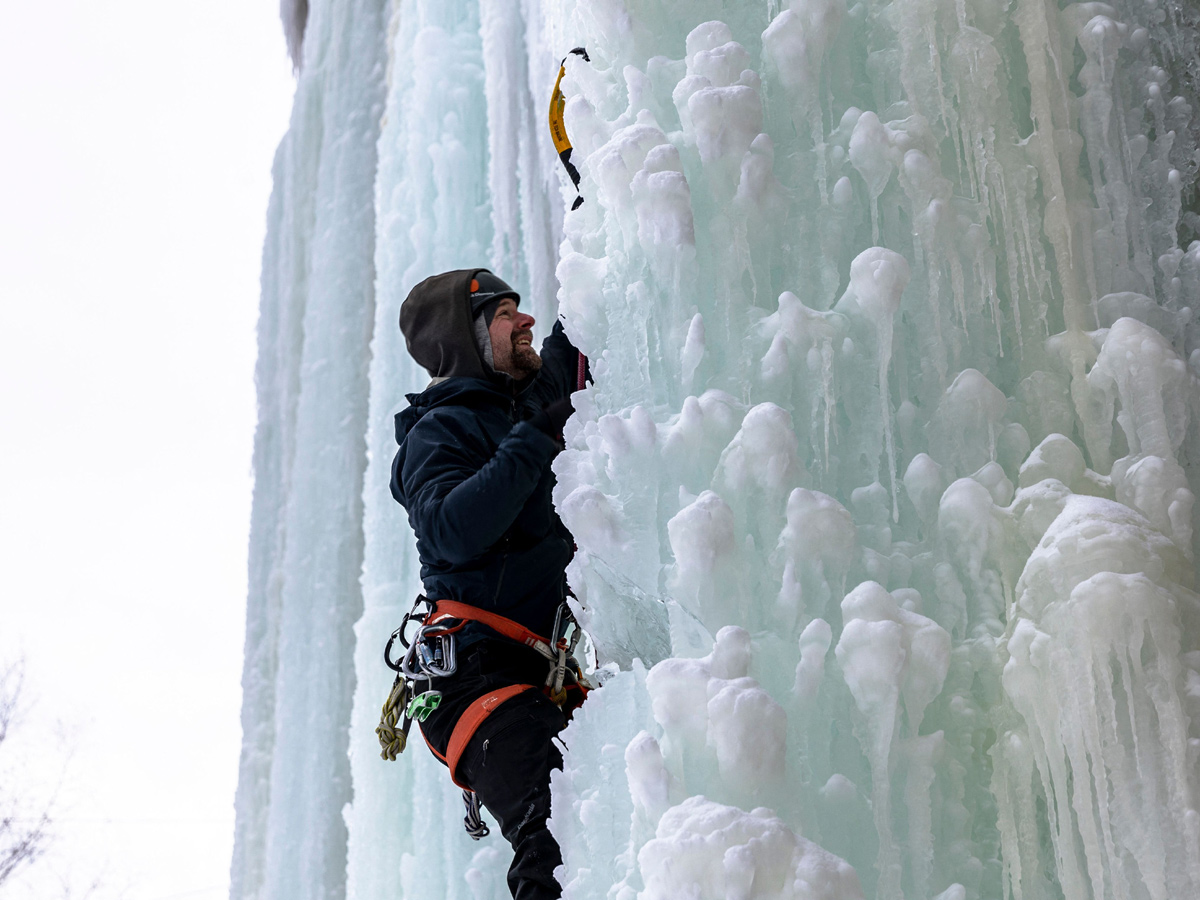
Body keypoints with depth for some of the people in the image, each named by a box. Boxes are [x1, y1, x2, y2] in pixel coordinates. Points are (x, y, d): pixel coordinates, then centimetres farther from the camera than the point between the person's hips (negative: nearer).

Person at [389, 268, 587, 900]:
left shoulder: (534, 401, 24)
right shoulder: (438, 431, 2)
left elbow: (572, 349, 43)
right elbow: (453, 531, -17)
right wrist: (536, 440, -14)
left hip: (560, 673, 8)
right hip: (486, 674, -7)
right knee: (558, 838, -29)